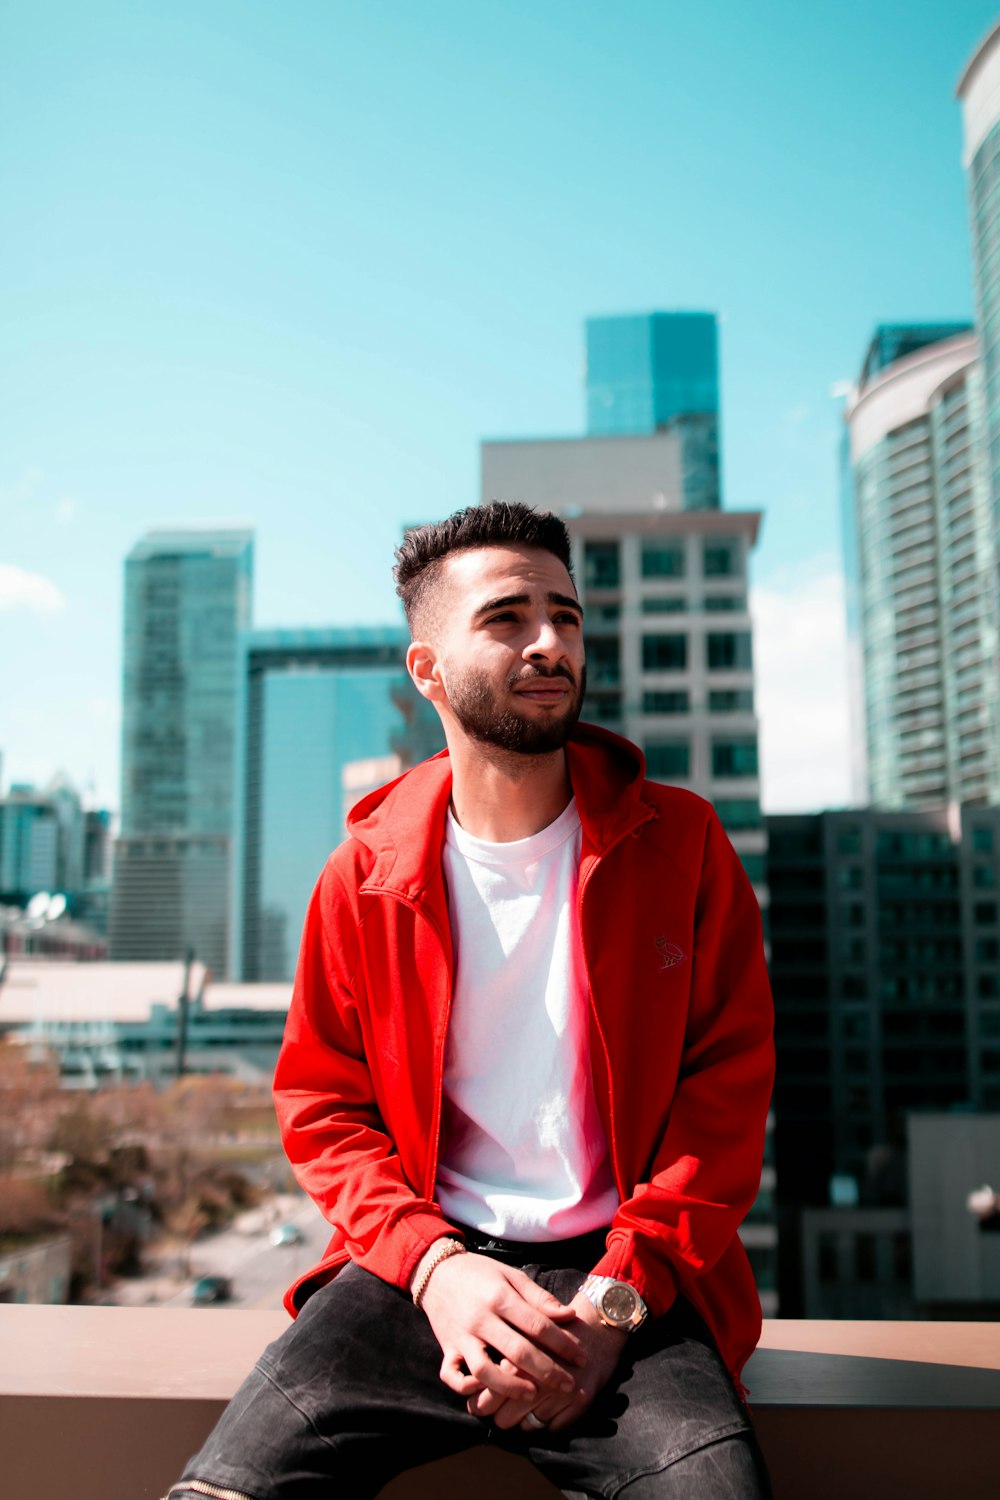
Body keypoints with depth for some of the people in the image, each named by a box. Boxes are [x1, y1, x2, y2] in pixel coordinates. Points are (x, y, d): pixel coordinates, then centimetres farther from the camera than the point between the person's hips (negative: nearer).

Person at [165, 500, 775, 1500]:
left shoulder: (680, 844, 3)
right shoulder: (363, 875, 5)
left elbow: (727, 1091, 1)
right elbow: (322, 1107, 9)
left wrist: (614, 1300, -12)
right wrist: (435, 1264, -10)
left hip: (621, 1271, 0)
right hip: (416, 1269, 1)